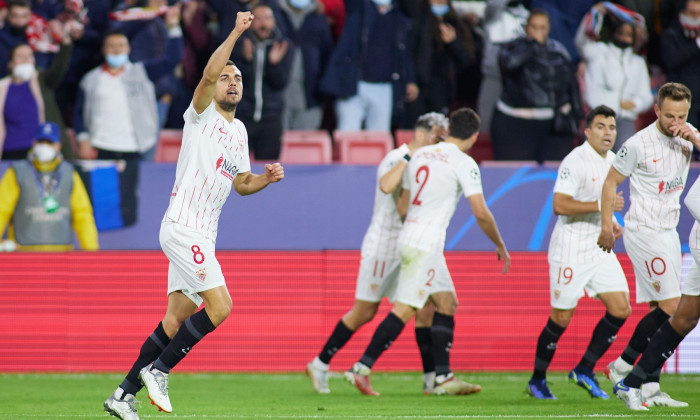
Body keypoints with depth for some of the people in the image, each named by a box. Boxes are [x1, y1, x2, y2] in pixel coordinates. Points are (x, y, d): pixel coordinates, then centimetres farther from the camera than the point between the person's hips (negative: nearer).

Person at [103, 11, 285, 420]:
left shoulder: (239, 130, 18)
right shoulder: (202, 115, -5)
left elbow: (240, 183, 26)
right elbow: (209, 73, -24)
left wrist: (267, 178, 6)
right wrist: (236, 33, -28)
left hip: (203, 233, 8)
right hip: (182, 227, -8)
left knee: (177, 318, 7)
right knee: (220, 306, -16)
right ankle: (159, 370, -5)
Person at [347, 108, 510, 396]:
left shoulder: (420, 155, 13)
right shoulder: (464, 163, -8)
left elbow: (402, 202, 21)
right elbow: (481, 213, -11)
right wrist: (500, 246, 3)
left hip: (409, 237, 8)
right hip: (426, 244, -8)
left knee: (447, 304, 13)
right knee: (404, 310, -9)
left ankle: (443, 378, 10)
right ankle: (362, 368, -13)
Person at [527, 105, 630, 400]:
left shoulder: (611, 160, 11)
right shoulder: (575, 161, -16)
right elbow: (559, 205, -24)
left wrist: (610, 222, 11)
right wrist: (600, 206, -26)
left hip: (600, 249, 8)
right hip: (571, 250, -8)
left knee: (621, 309, -3)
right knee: (561, 319, -2)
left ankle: (585, 369, 9)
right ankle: (537, 380, 14)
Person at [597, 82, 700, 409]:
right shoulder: (639, 144, -13)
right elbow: (611, 182, -5)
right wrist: (606, 225, -6)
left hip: (668, 232, 7)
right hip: (644, 232, -7)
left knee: (661, 308, 5)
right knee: (670, 306, -14)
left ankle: (649, 387, 7)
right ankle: (622, 366, -2)